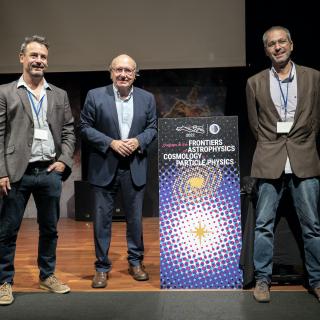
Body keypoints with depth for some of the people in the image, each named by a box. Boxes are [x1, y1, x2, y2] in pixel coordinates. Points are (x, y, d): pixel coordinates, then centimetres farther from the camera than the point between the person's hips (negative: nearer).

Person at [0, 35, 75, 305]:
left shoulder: (60, 95, 12)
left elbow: (69, 131, 13)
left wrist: (64, 161, 0)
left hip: (50, 172, 3)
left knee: (50, 228, 13)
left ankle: (47, 275, 28)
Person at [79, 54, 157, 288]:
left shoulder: (147, 98, 5)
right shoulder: (95, 96, -2)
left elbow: (152, 128, 9)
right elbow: (85, 127, -2)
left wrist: (138, 141, -11)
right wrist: (110, 142, -13)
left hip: (135, 167, 2)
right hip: (104, 167, -1)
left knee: (135, 217, 11)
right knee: (102, 219, 4)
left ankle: (136, 262, 27)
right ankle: (102, 267, 17)